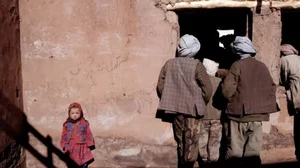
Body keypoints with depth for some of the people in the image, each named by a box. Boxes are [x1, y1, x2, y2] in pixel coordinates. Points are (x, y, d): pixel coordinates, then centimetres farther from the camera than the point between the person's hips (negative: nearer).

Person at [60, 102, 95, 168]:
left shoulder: (84, 123, -3)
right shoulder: (67, 124, 0)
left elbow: (88, 134, 0)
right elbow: (64, 135, 6)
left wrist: (90, 144, -2)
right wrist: (64, 146, 4)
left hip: (82, 148, -1)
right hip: (71, 148, 1)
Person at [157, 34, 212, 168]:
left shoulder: (169, 64, 1)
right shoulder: (196, 65, -10)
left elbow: (160, 86, 2)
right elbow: (207, 89, -12)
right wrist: (201, 104, 5)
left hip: (175, 108, 4)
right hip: (192, 109, -4)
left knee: (180, 140, 17)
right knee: (191, 142, 1)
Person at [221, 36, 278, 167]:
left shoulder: (237, 65, -8)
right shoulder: (262, 66, 8)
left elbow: (227, 90, -14)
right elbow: (271, 88, 13)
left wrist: (233, 101, 4)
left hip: (238, 114, -5)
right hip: (257, 114, 5)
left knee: (234, 152, 3)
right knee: (253, 151, 10)